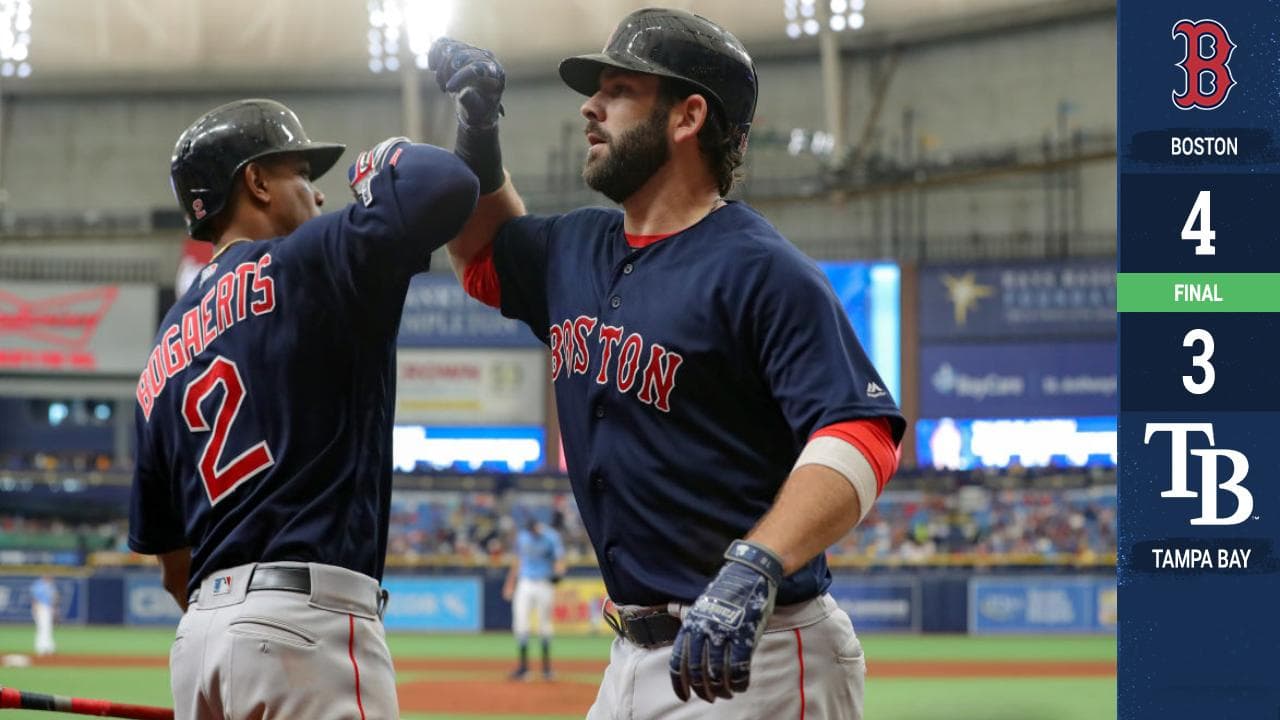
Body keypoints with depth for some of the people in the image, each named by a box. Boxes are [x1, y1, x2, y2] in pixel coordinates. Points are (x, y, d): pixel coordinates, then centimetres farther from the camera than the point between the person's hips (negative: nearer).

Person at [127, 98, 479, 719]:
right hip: (306, 623, -8)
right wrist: (383, 161, 9)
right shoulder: (300, 266, -1)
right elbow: (447, 185, -12)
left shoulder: (165, 353, 21)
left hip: (198, 637, 8)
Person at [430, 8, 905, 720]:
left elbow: (861, 438, -24)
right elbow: (482, 254, 36)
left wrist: (754, 569, -39)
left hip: (750, 660, -8)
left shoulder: (760, 270, -13)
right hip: (633, 657, 8)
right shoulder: (577, 250, 13)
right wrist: (479, 127, 16)